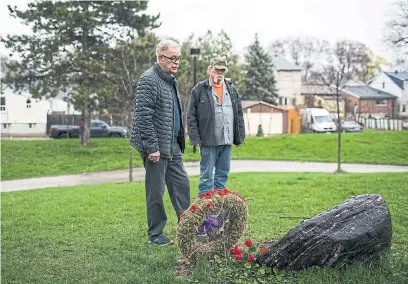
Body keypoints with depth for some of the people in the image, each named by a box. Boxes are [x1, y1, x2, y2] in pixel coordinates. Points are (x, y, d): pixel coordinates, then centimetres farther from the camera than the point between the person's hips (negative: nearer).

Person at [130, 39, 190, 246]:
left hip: (172, 146, 9)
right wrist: (151, 147, -22)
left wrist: (180, 141, 20)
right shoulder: (149, 80, -14)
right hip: (156, 147, -9)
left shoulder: (171, 80, 15)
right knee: (156, 191, 0)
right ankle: (155, 234, 12)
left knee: (182, 184, 11)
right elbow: (143, 116, -20)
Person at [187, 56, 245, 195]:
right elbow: (191, 116, -4)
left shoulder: (232, 89, 14)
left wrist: (240, 137, 10)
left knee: (223, 174, 10)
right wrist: (195, 139, -10)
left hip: (227, 141, 5)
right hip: (208, 141, -5)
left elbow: (239, 115, 16)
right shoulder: (199, 89, -1)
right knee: (206, 175, 0)